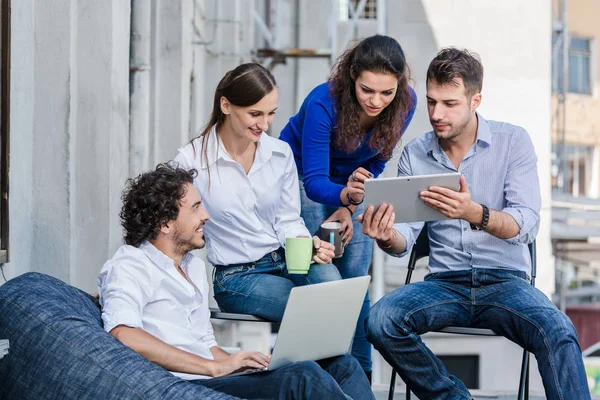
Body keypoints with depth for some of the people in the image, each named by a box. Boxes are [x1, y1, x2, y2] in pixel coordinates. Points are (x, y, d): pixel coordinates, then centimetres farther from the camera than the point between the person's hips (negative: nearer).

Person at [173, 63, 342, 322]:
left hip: (285, 262, 4)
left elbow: (288, 220, 9)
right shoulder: (191, 161, -8)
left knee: (328, 278, -32)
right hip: (236, 277, -4)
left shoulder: (281, 153, 6)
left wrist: (307, 245, -12)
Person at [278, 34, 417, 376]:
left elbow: (376, 163, -7)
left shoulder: (405, 104, -24)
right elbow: (315, 181, -36)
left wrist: (349, 208, -14)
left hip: (352, 181, 4)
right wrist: (346, 195, -57)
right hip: (302, 177, -3)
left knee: (355, 279, -3)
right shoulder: (323, 103, -36)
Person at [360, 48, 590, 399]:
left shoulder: (513, 141, 0)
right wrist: (388, 238, -22)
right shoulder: (414, 155, 8)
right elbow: (405, 240, 4)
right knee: (381, 321, -27)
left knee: (558, 331, -34)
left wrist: (475, 213, -33)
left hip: (505, 281, -3)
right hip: (445, 284, 3)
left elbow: (527, 225, -13)